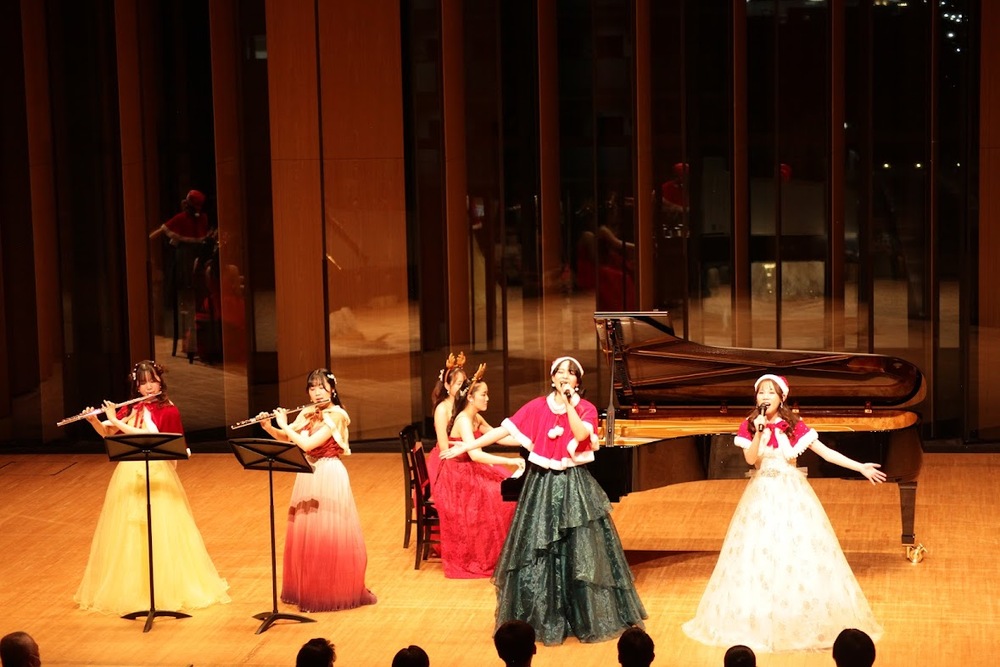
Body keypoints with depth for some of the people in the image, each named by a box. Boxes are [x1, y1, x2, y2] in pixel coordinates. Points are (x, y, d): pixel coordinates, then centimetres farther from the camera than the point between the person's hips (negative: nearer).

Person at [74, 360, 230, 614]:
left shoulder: (168, 411, -8)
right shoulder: (130, 408, 8)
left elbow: (147, 437, -19)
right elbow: (106, 433, 9)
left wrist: (116, 421, -20)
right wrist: (94, 420, -10)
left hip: (157, 475, -5)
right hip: (130, 475, 5)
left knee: (162, 532, -4)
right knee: (128, 532, 7)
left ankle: (169, 588, 6)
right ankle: (131, 588, 16)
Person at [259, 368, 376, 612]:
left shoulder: (336, 415, -15)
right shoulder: (307, 413, 8)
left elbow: (308, 444, -23)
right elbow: (285, 439, 13)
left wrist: (285, 425, -13)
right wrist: (269, 427, -4)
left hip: (328, 479, -7)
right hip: (308, 478, 7)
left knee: (329, 535, -4)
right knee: (306, 534, 10)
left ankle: (334, 591, 5)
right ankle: (308, 589, 20)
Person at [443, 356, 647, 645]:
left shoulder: (586, 409, -3)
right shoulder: (537, 407, 0)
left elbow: (581, 434, -22)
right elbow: (504, 430, -1)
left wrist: (568, 402, -24)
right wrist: (467, 446, -4)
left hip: (574, 487, -1)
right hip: (542, 485, 1)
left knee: (580, 551, 0)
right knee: (537, 552, 3)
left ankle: (587, 615, 14)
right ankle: (540, 616, 16)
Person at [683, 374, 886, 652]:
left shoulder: (793, 425, -1)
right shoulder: (749, 425, -1)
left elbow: (825, 451, -2)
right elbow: (750, 458, -12)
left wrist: (861, 467, -7)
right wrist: (759, 432, -25)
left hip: (792, 493, 0)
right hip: (763, 494, 0)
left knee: (799, 550, -1)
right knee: (760, 552, -2)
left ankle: (805, 622, 12)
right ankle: (761, 621, 9)